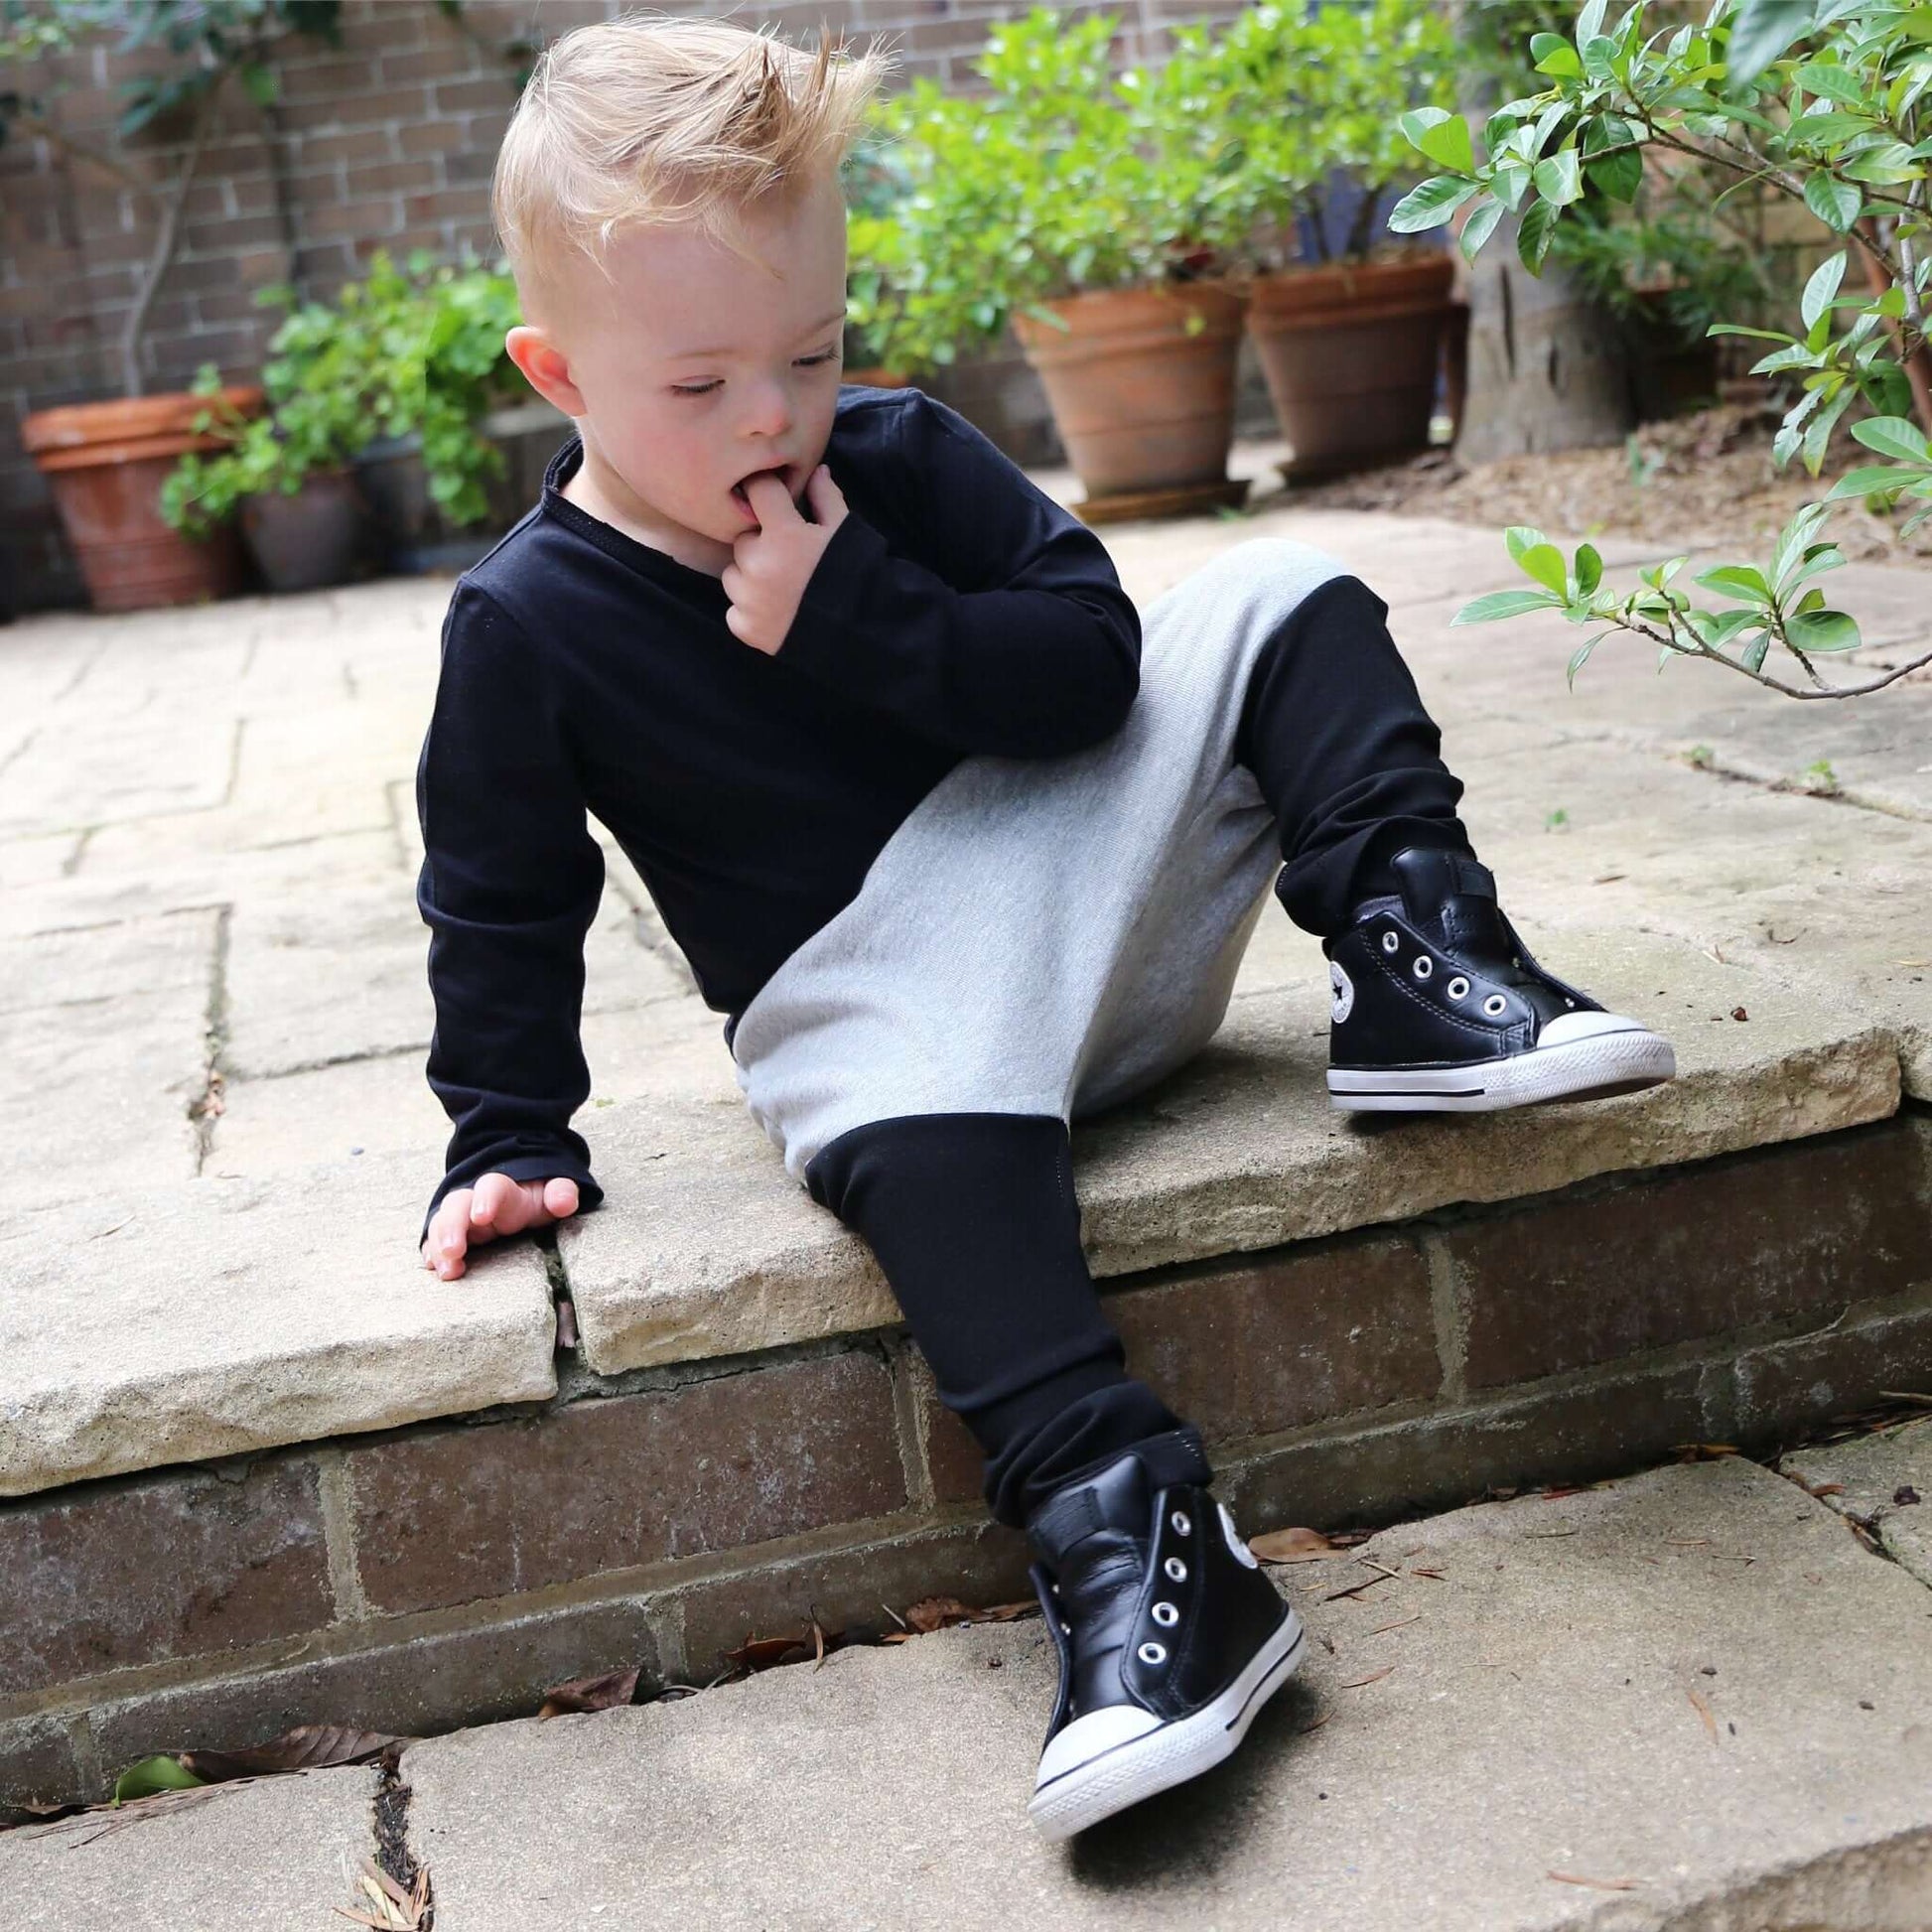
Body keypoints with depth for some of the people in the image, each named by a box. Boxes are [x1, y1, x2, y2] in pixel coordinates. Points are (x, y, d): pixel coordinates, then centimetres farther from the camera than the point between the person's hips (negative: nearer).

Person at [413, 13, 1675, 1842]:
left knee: (1282, 602, -3)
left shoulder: (897, 456, -1)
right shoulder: (525, 626, -7)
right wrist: (511, 1135, -1)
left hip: (1085, 881, 5)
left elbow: (1090, 655, -9)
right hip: (868, 977, -4)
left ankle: (1415, 962, -15)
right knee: (922, 1122, -41)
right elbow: (500, 906, 3)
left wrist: (862, 622, -22)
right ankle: (1120, 1527, -44)